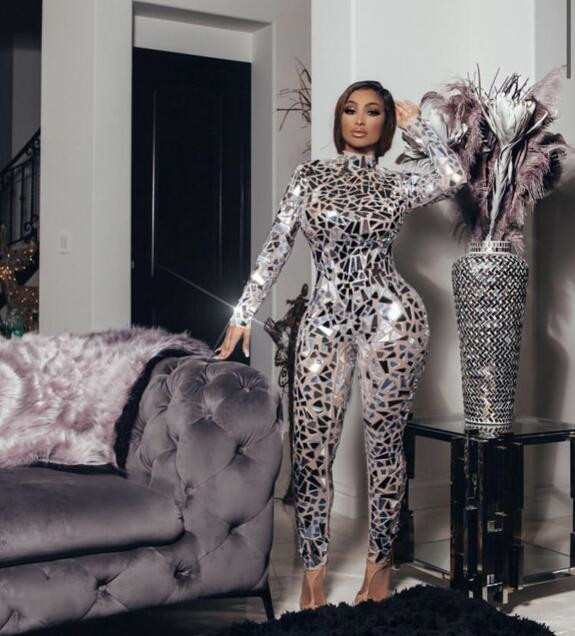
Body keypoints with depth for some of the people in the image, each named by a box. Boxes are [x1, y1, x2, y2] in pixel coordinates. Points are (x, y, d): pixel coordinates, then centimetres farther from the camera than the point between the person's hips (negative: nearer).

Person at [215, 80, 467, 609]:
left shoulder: (397, 185, 8)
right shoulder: (310, 175, 10)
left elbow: (455, 176, -10)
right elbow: (277, 246, 5)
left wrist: (416, 124, 3)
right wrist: (244, 313, -1)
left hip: (391, 317, -1)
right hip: (325, 321, 1)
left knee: (384, 443, 6)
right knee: (312, 447, 0)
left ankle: (380, 561, 22)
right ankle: (314, 567, 15)